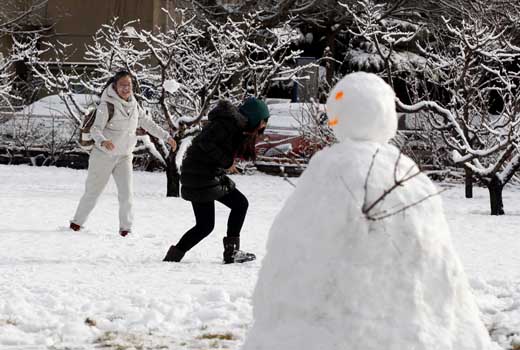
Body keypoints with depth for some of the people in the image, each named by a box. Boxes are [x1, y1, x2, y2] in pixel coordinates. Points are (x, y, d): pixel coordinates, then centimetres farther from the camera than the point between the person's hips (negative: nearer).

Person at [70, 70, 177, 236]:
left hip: (124, 157, 5)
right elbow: (95, 128, -24)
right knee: (93, 191, 5)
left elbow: (148, 123, 15)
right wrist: (102, 141, -45)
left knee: (126, 194, -7)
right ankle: (77, 223, 22)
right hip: (104, 154, -4)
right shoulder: (107, 105, -17)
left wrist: (166, 136, 12)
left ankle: (126, 228, 3)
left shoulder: (134, 105, 3)